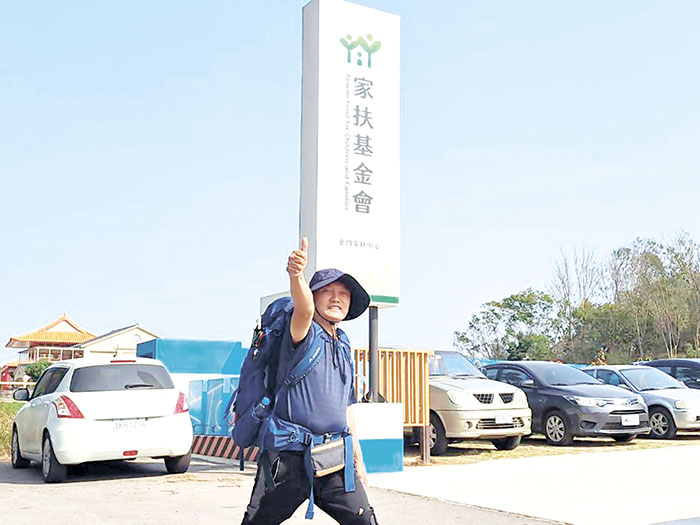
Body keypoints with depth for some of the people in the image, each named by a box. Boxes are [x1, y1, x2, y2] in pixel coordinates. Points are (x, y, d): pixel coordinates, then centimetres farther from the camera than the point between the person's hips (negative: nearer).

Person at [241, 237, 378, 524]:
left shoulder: (343, 345, 16)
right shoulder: (305, 333, -4)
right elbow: (303, 309, -30)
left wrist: (357, 457, 24)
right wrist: (296, 275, -52)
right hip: (290, 456, -6)